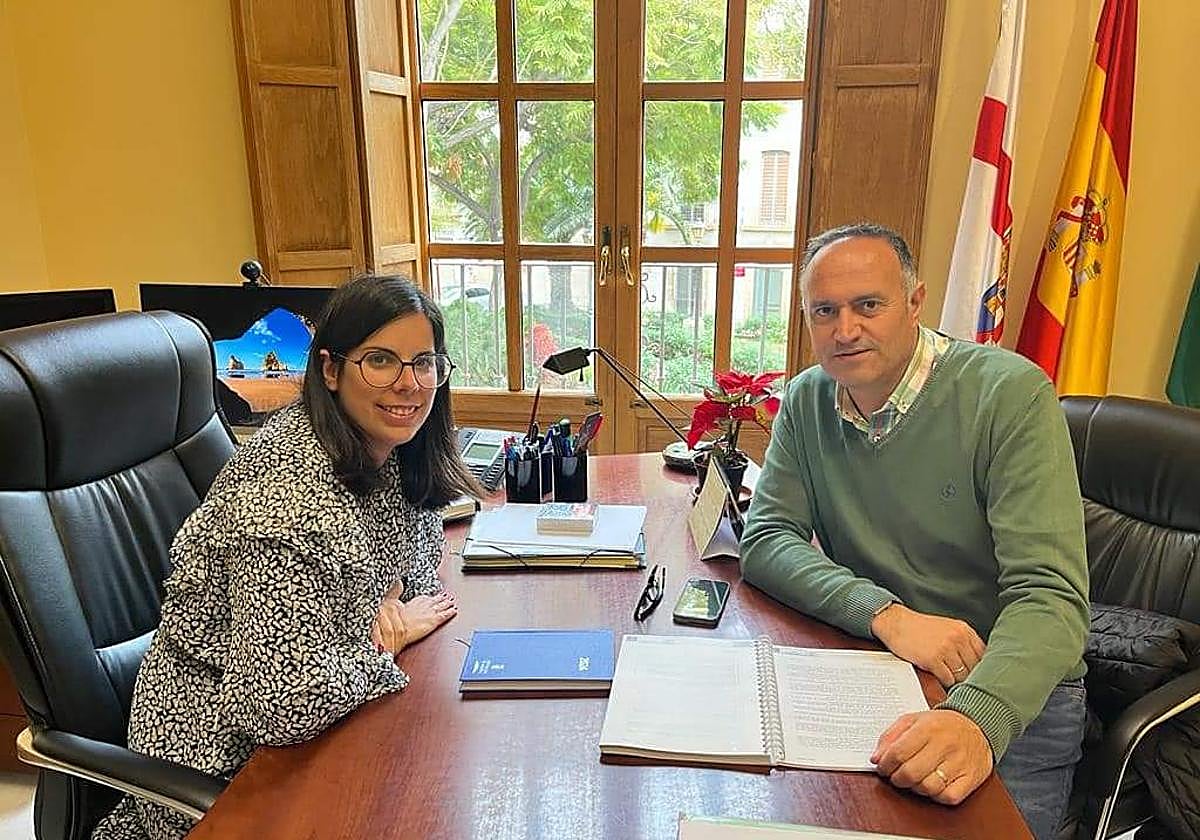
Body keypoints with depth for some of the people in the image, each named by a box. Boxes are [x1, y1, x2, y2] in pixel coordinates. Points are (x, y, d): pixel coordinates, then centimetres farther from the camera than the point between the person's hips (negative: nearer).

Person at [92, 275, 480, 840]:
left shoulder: (386, 449, -7)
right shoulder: (289, 494, -31)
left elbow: (420, 547, 11)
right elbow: (287, 704, -34)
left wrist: (390, 599, -10)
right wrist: (393, 636, -18)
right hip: (225, 755, -7)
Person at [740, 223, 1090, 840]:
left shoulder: (1011, 394, -15)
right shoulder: (806, 402, -1)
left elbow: (1050, 597, -21)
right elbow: (765, 541, -8)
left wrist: (977, 719, -39)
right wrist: (888, 614, -25)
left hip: (1012, 690, -2)